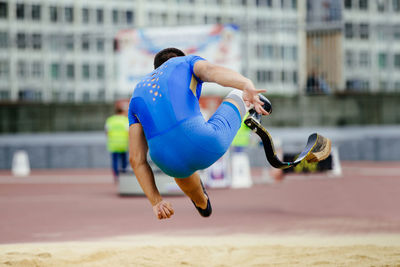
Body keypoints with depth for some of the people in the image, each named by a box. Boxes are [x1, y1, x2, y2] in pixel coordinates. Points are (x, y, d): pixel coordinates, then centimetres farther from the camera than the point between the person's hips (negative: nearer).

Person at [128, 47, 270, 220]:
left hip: (169, 164, 3)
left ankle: (202, 203, 70)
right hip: (205, 146, -3)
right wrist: (248, 86, -28)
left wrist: (156, 202, 19)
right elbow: (214, 71, -8)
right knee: (240, 94, 30)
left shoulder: (137, 98, 26)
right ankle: (247, 103, 65)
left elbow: (136, 159, 17)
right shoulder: (188, 62, 18)